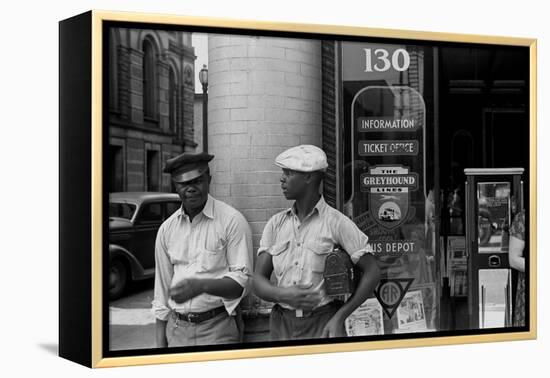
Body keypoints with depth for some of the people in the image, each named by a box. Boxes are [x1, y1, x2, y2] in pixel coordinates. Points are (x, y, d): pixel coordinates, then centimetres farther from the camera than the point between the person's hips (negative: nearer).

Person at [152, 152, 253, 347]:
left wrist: (201, 285, -28)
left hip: (217, 328, -4)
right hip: (176, 329, 4)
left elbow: (242, 282, -12)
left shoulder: (232, 220, -9)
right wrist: (160, 343, 9)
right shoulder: (167, 229, 5)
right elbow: (162, 288, 9)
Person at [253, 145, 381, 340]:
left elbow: (372, 272, -5)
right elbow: (258, 280, 5)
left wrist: (339, 317, -10)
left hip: (323, 324, -3)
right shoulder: (276, 224, 6)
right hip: (282, 323, 3)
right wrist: (282, 294, -16)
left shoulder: (336, 222, -5)